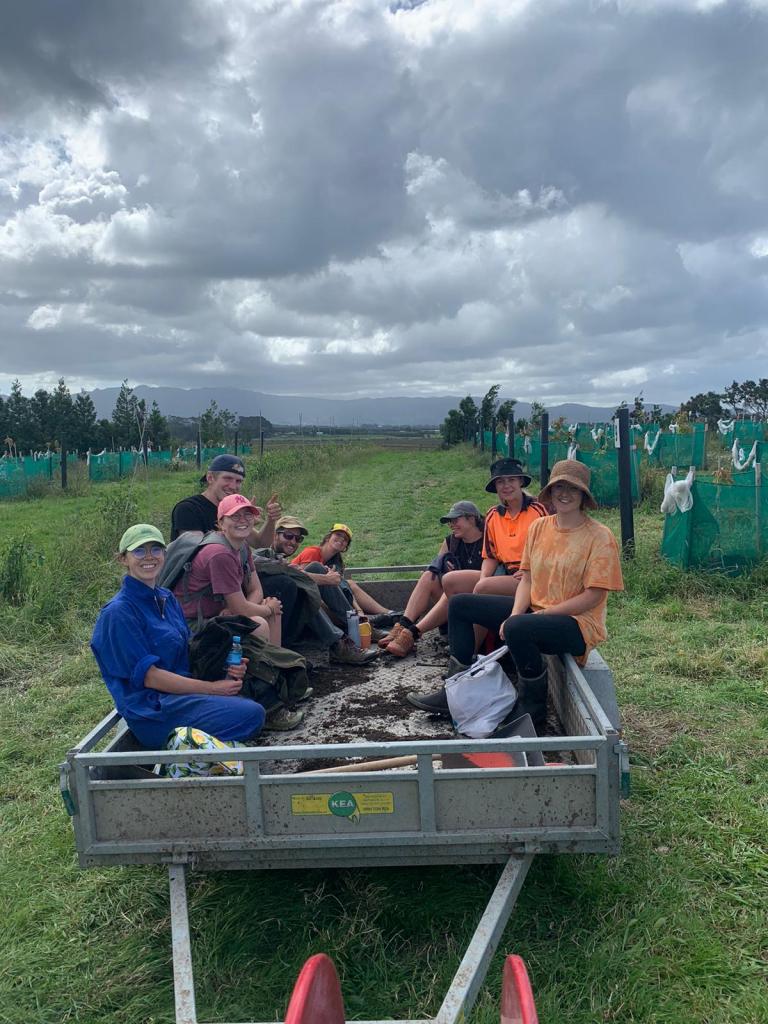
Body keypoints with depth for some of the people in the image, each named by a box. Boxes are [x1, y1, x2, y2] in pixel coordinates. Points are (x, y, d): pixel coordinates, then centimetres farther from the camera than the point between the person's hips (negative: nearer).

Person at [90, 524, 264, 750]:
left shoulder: (167, 598, 12)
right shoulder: (118, 612, -12)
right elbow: (148, 676, -16)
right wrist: (212, 688, -15)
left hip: (182, 694, 8)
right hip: (152, 712, -8)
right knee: (252, 715, -20)